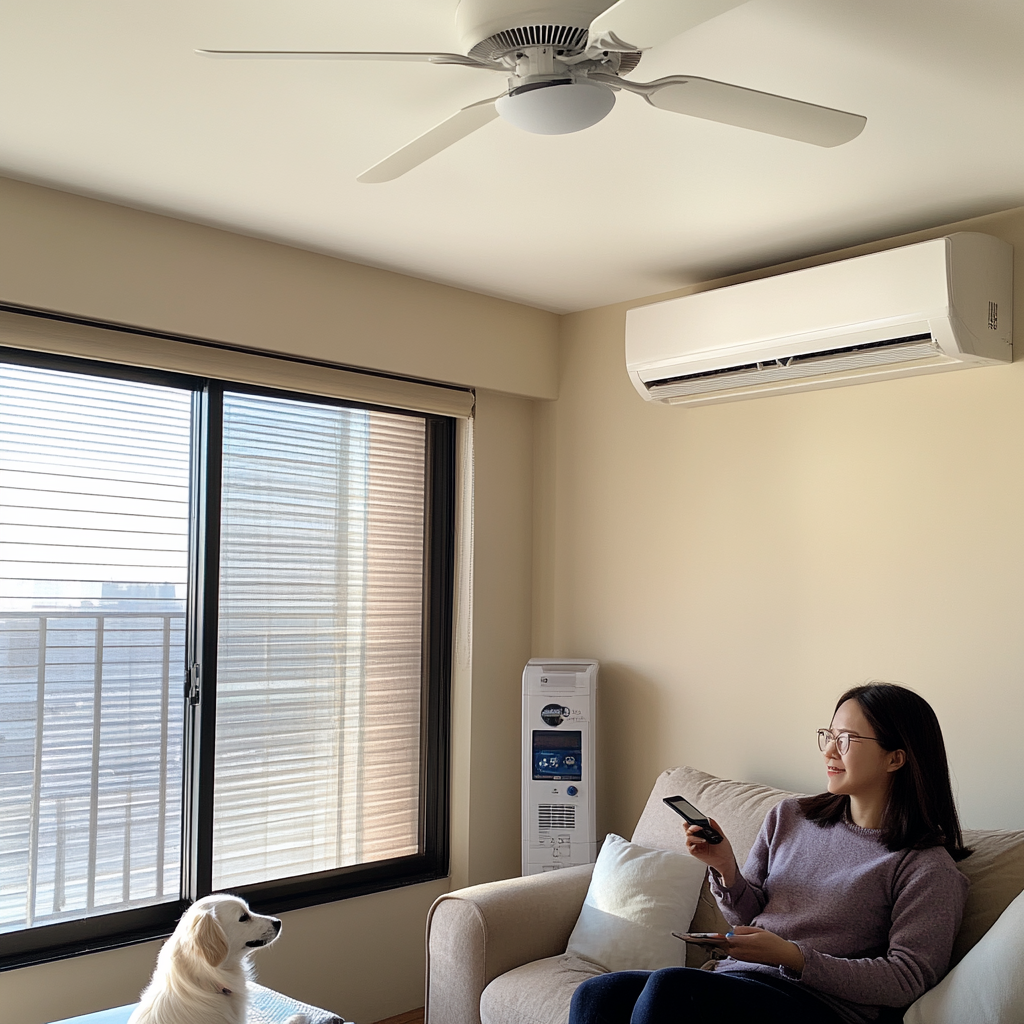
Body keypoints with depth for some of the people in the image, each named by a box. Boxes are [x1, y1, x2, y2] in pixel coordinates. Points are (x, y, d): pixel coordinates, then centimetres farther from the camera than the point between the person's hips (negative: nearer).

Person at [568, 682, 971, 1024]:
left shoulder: (927, 867, -3)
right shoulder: (787, 817, 14)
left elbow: (907, 979, -9)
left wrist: (792, 956, -16)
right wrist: (725, 867, -2)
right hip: (735, 981, 6)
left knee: (669, 986, -32)